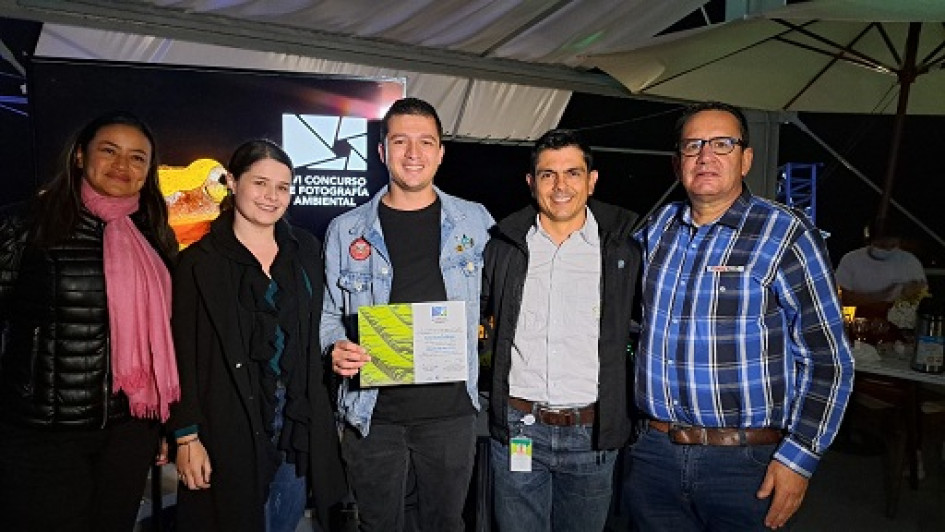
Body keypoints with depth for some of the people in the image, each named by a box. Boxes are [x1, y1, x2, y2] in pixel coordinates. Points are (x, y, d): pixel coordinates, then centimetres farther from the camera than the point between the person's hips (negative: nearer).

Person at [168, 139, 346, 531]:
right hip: (231, 431, -3)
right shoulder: (199, 263, -4)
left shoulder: (306, 250, 7)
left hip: (299, 426, 4)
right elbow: (184, 357, -6)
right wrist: (186, 437, -10)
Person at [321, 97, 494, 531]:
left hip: (451, 409, 1)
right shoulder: (345, 231, 1)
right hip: (373, 412, 0)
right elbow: (329, 312, 7)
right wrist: (336, 348, -12)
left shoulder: (476, 222, 1)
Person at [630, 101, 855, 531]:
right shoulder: (655, 229, 6)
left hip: (745, 463, -4)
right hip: (653, 453, 4)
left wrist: (798, 458, -12)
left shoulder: (786, 236, -7)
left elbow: (828, 361, -7)